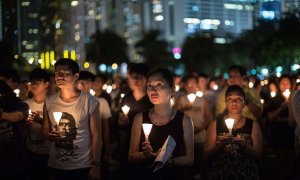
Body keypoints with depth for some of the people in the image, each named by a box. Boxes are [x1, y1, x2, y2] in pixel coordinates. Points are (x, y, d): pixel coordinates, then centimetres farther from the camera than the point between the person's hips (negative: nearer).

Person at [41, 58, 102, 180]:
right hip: (55, 166, 3)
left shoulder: (90, 101, -9)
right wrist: (49, 135, -11)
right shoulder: (49, 102, 1)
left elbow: (96, 135, -7)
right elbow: (45, 130, 12)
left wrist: (96, 166, -10)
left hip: (83, 167, -3)